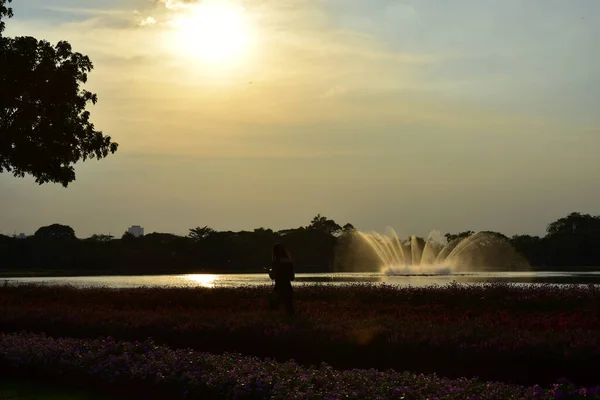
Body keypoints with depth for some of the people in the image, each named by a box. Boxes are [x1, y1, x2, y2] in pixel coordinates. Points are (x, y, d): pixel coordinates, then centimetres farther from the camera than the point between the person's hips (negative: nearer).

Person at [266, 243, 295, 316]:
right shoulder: (289, 262, 8)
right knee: (290, 310, 11)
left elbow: (272, 276, -10)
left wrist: (270, 271, 10)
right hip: (288, 289, 6)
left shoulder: (276, 262, -9)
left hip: (279, 289, -6)